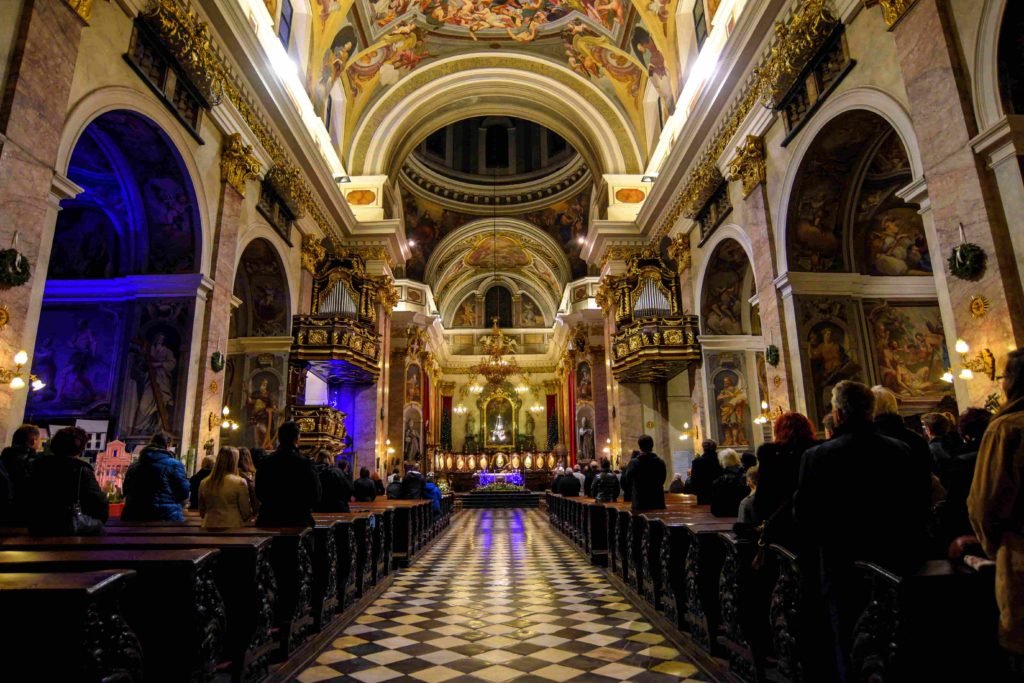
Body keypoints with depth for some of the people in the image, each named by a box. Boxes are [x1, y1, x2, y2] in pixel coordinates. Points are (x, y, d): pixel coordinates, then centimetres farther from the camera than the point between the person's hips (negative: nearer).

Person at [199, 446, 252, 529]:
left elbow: (202, 511, 13)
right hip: (232, 528, -4)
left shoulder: (204, 483, 1)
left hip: (209, 528, 5)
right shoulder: (239, 482, -12)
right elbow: (246, 512, -5)